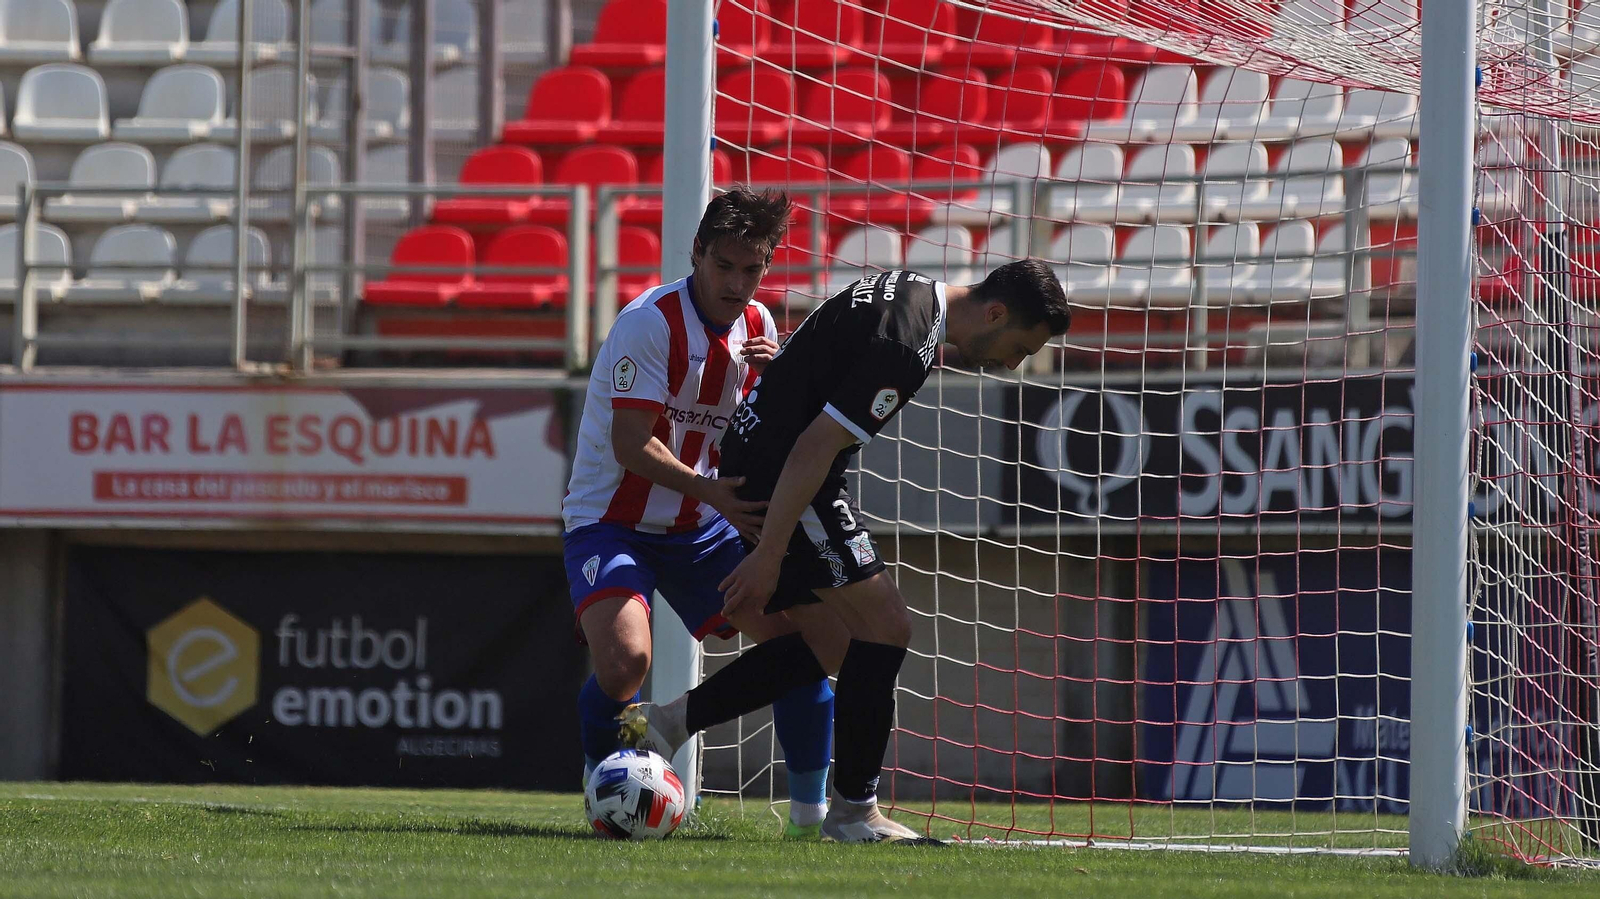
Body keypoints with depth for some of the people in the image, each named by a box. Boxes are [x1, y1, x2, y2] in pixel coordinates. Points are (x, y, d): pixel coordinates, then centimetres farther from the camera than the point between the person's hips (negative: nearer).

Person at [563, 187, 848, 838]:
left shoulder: (758, 327, 3)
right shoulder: (649, 322, -19)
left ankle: (811, 809, 7)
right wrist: (712, 492, -37)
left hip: (702, 528, 7)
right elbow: (631, 446, -24)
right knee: (624, 658, -31)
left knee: (803, 634, -5)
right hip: (611, 521, -7)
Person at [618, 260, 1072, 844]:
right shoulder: (905, 347, -23)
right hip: (779, 474, -11)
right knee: (884, 627, -9)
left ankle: (666, 722, 17)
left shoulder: (908, 291, 9)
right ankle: (854, 811, -2)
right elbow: (814, 447, -26)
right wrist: (768, 555, -24)